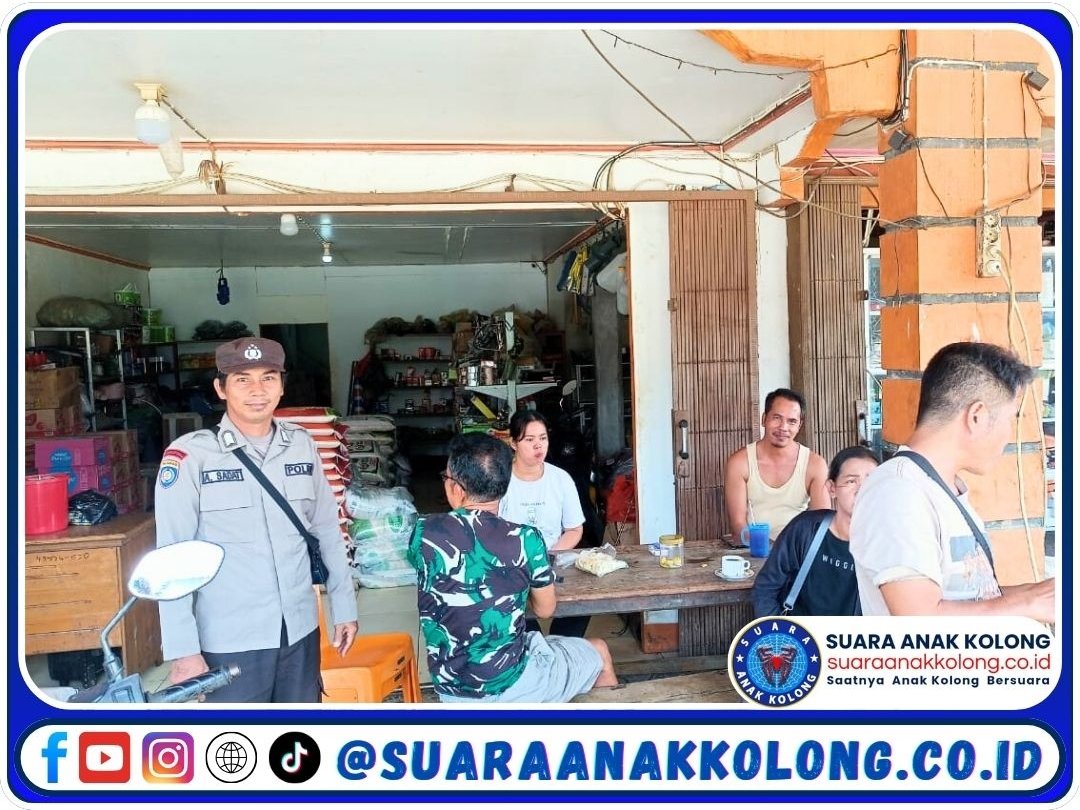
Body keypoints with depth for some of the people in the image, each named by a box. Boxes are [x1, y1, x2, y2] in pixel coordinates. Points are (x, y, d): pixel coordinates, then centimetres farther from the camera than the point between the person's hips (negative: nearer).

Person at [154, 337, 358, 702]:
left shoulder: (301, 445, 2)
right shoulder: (190, 455, -11)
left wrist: (343, 605, 11)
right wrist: (183, 649, -13)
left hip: (299, 630, 4)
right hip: (230, 640, -4)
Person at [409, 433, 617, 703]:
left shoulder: (423, 532, -10)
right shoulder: (525, 539, -17)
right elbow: (545, 609, -1)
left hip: (449, 690, 4)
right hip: (510, 687, -4)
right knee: (599, 652, 23)